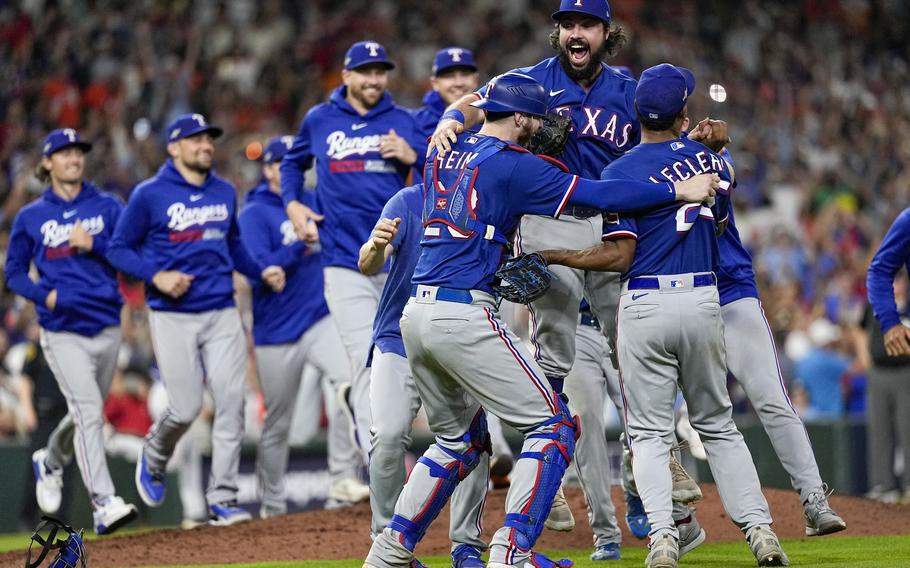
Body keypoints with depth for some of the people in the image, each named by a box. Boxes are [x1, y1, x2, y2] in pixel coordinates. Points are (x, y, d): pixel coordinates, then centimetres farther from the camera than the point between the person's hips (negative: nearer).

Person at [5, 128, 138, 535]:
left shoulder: (107, 207, 8)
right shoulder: (30, 217, 6)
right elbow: (14, 272, 11)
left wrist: (93, 245, -13)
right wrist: (44, 295, -7)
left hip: (107, 328, 3)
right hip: (62, 332, -3)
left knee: (87, 414, 15)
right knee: (88, 412, -16)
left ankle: (49, 463, 44)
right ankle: (104, 505, -20)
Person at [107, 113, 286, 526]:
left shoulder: (225, 192, 12)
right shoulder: (150, 194, -4)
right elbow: (119, 249, -1)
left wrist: (260, 272, 9)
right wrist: (156, 276, -15)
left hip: (222, 313, 4)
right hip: (172, 317, -4)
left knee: (231, 403, -6)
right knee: (185, 409, -6)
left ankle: (222, 499, 0)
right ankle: (154, 459, 28)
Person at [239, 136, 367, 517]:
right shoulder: (253, 214, -3)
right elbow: (261, 268, -15)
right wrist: (303, 243, -22)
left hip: (321, 319, 3)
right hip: (277, 333, -3)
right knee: (277, 425, 5)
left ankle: (344, 479, -22)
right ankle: (272, 507, 21)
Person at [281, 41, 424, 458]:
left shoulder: (404, 123, 8)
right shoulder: (319, 120, 9)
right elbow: (293, 162, 26)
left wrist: (413, 157, -10)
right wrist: (292, 204, 10)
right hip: (345, 263, -1)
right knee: (366, 361, -10)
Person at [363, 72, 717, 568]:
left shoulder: (444, 152, 15)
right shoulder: (512, 165, -6)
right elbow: (597, 195, -8)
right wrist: (680, 190, -2)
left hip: (416, 313, 8)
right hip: (463, 314, -8)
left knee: (459, 441, 23)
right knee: (553, 424, -2)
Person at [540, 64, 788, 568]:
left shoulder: (622, 172, -7)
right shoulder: (712, 160, 6)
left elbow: (620, 256, -12)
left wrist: (551, 256, -7)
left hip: (644, 305, -3)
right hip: (704, 301, 3)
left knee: (649, 432, 3)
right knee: (718, 425, 15)